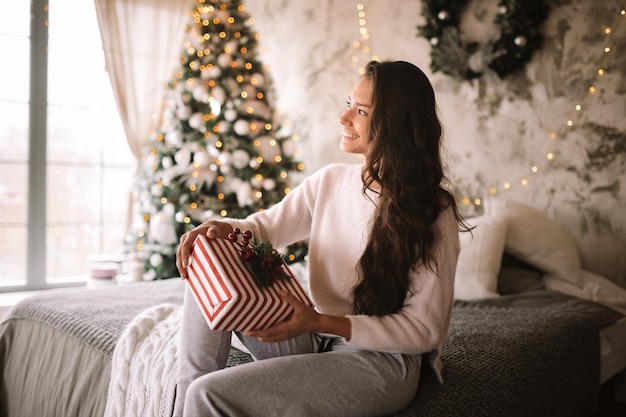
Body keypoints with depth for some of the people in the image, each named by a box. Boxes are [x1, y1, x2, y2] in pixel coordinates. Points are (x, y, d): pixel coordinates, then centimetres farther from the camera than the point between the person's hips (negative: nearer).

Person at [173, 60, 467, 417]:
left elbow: (425, 329, -14)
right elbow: (265, 226, 12)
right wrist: (223, 228, -13)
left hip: (382, 360, -6)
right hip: (315, 338, 6)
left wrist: (321, 323, -24)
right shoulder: (330, 181, 2)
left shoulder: (433, 213, -14)